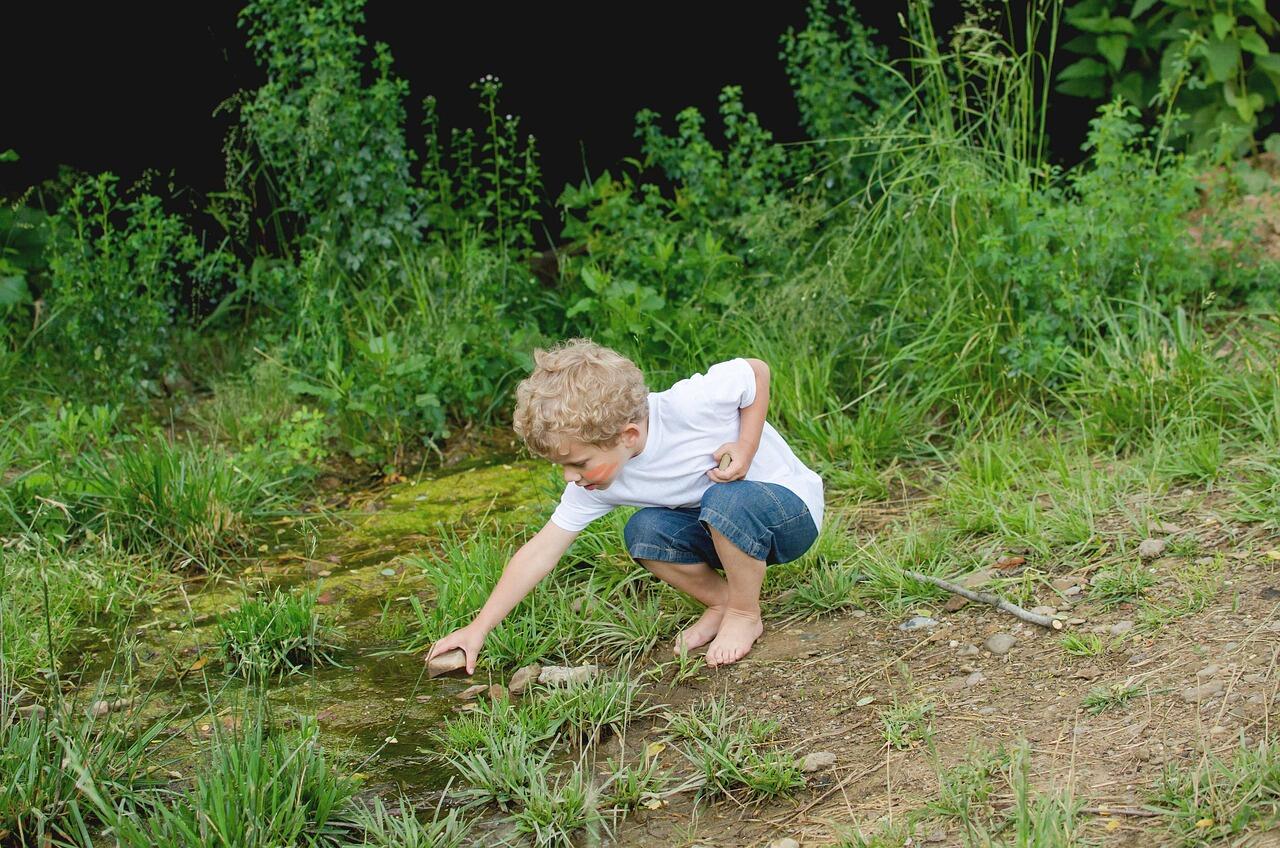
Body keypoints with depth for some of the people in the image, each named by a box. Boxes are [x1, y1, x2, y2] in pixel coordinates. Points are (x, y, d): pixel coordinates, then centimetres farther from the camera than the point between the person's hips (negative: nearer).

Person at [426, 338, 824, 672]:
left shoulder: (688, 405, -31)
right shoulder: (594, 481, -13)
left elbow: (757, 371, -15)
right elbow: (541, 551, -12)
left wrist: (744, 449, -26)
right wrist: (477, 629, -15)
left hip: (793, 508, -5)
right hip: (729, 523, 6)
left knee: (726, 499, -37)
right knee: (643, 532, -21)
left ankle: (745, 613, -12)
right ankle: (721, 601, 1)